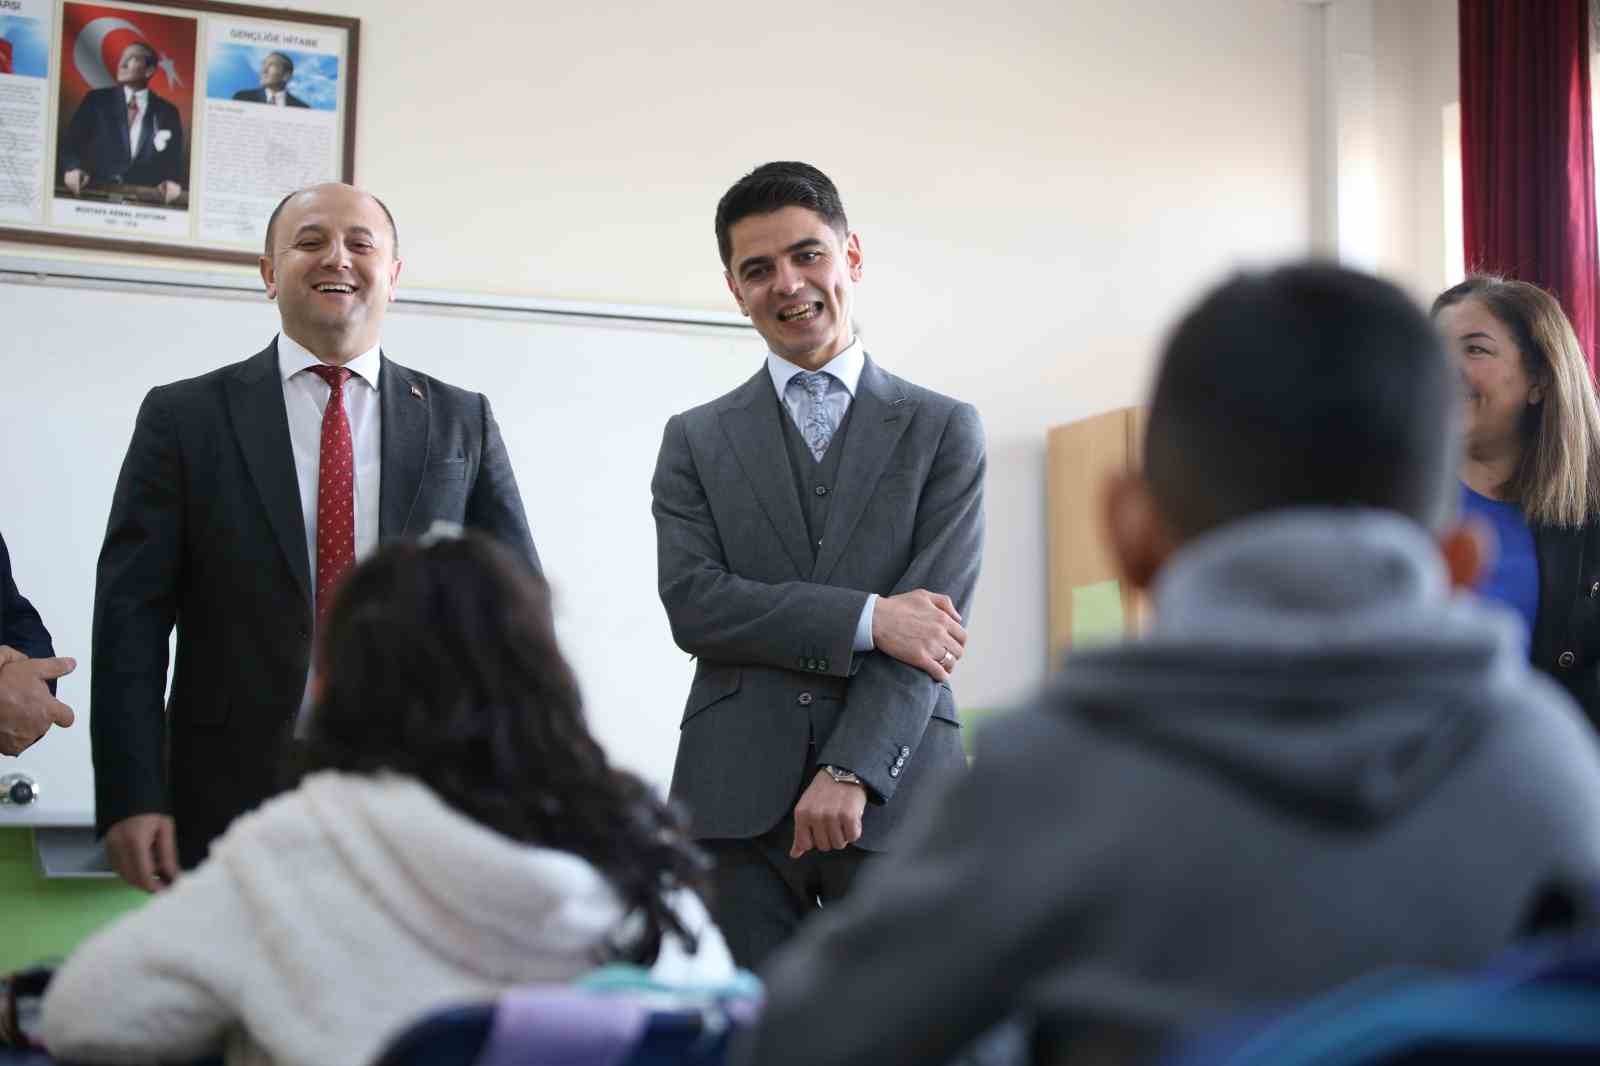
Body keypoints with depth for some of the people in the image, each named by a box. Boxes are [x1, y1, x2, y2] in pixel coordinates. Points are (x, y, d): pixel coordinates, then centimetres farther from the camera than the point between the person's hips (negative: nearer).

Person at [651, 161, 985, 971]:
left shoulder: (943, 430, 8)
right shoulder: (696, 440, 12)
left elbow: (935, 613, -2)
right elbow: (692, 605, -2)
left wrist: (852, 773, -13)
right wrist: (868, 617, -11)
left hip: (896, 794, -1)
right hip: (737, 802, 1)